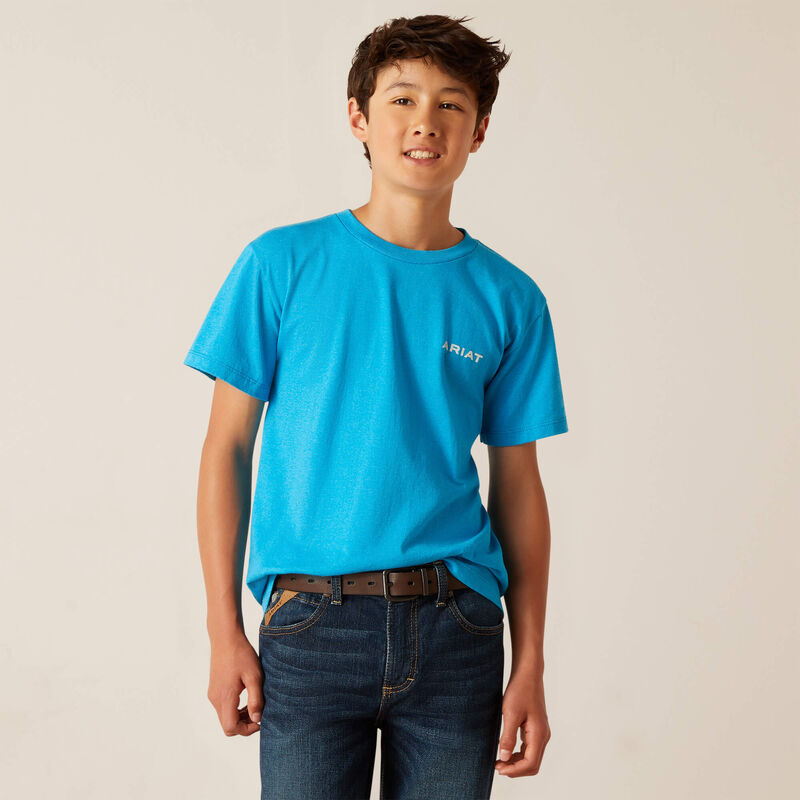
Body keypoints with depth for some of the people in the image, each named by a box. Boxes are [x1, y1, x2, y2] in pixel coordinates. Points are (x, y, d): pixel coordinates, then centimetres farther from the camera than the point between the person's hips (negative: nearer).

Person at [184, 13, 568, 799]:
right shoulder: (282, 264, 0)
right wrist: (225, 631, -2)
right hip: (312, 622, -1)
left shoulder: (508, 298, 5)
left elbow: (517, 486, 8)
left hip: (455, 626, 2)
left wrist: (530, 665, 4)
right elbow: (227, 447, 2)